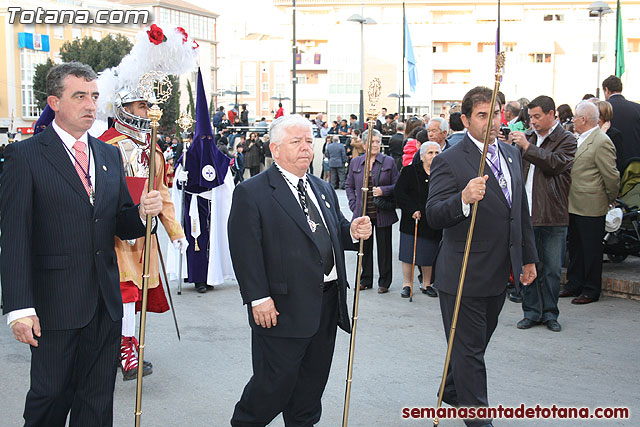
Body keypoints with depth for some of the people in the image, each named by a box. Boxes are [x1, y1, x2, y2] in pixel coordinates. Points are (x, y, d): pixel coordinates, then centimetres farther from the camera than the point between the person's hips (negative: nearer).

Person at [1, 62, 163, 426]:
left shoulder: (110, 155, 12)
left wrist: (142, 212, -8)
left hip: (106, 301, 5)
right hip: (55, 304, -5)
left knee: (98, 397, 13)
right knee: (51, 394, 5)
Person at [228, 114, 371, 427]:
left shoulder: (323, 189, 15)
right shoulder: (251, 193, -9)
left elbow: (334, 235, 21)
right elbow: (246, 251, -14)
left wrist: (353, 231, -2)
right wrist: (258, 298, -19)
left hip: (327, 304, 7)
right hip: (283, 308, -7)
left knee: (314, 379, 17)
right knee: (276, 381, 1)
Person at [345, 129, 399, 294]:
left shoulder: (389, 162, 1)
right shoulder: (355, 162, 8)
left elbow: (397, 185, 2)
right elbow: (349, 185, 16)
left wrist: (383, 190, -15)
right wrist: (353, 204, 4)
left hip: (383, 213, -2)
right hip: (363, 213, 2)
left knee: (384, 248, 4)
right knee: (364, 247, 9)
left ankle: (384, 282, 16)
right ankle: (365, 280, 23)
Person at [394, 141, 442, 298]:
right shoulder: (410, 171, -2)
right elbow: (399, 193, -8)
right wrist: (412, 210, -15)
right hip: (412, 221, -2)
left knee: (429, 255, 8)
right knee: (408, 253, 2)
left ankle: (426, 284, 22)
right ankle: (407, 284, 15)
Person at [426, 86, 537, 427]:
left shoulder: (511, 155, 10)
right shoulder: (449, 161, -14)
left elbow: (521, 210, 18)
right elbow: (433, 216, -23)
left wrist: (528, 256, 20)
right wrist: (464, 199, -42)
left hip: (499, 273, 8)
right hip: (464, 275, -7)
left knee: (476, 344, 21)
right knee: (469, 348, 3)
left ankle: (452, 392, 41)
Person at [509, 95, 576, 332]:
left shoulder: (566, 139, -2)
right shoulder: (529, 137, 12)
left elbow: (557, 164, -19)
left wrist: (527, 147, -19)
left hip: (553, 215, -4)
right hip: (527, 213, 4)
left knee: (552, 269, 6)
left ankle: (550, 313, 19)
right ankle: (532, 312, 19)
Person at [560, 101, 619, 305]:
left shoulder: (602, 142, -16)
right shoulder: (580, 139, 12)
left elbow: (612, 176, -15)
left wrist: (610, 201, -4)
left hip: (591, 207, -9)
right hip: (574, 205, 9)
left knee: (591, 249, 2)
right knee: (575, 247, 17)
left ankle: (591, 290, 12)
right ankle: (574, 284, 28)